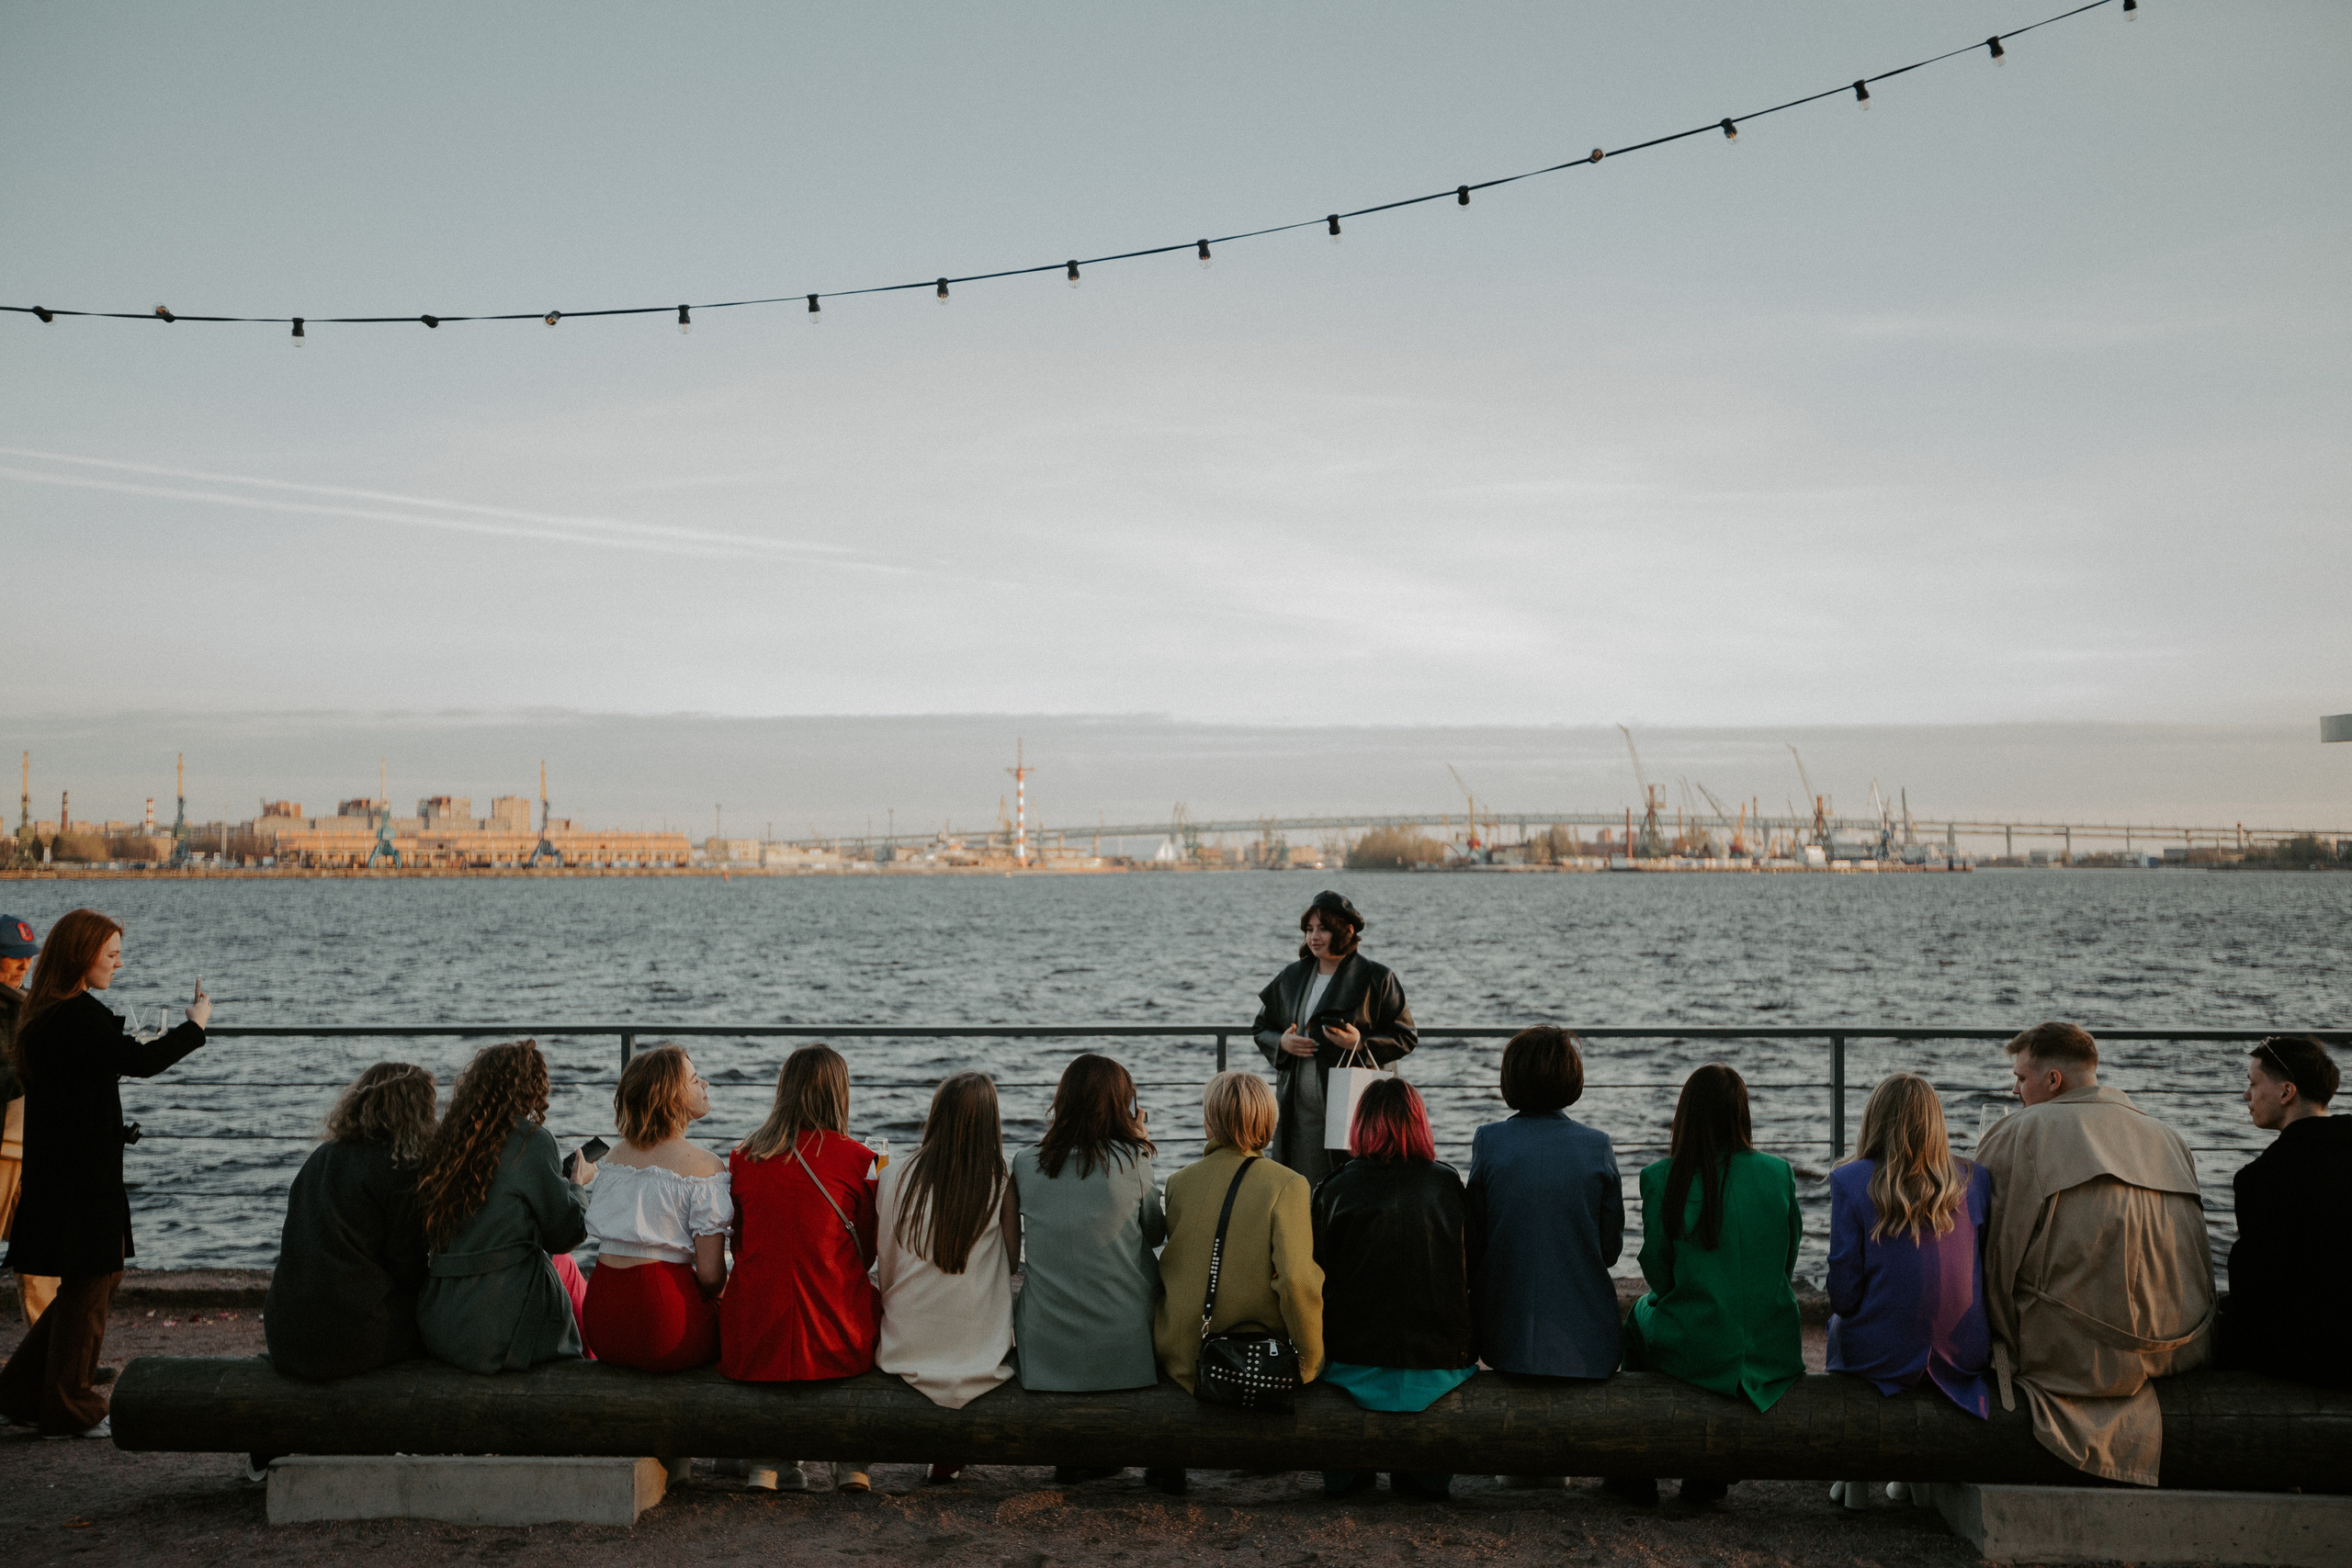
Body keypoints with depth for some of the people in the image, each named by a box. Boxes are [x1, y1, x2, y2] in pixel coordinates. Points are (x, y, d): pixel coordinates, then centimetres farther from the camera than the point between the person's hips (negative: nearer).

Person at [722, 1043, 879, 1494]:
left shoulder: (742, 1156, 3)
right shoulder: (857, 1158, -4)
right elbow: (866, 1252, 7)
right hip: (837, 1347, -2)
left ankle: (770, 1461, 28)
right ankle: (851, 1462, 26)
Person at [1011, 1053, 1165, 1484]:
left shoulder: (1025, 1164, -2)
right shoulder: (1132, 1162, -8)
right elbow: (1156, 1233, 7)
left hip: (1047, 1348, 2)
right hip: (1123, 1349, -2)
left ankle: (1073, 1455, 31)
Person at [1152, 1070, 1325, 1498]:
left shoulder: (1179, 1182, -2)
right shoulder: (1287, 1184, -12)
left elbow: (1167, 1270, 8)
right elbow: (1295, 1279, -21)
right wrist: (1309, 1360, -8)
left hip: (1184, 1359, 3)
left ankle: (1168, 1464, 31)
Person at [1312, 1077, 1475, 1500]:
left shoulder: (1334, 1190, -7)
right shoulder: (1447, 1184, -3)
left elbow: (1318, 1281, -1)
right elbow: (1471, 1273, 6)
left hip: (1356, 1363, 0)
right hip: (1439, 1365, 1)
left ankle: (1344, 1473, 35)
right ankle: (1426, 1473, 33)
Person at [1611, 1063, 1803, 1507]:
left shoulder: (1661, 1179, -11)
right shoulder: (1779, 1173, -5)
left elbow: (1658, 1273, -2)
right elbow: (1787, 1262, 6)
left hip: (1692, 1352, -2)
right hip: (1774, 1351, 2)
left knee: (1640, 1316, 30)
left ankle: (1637, 1477, 38)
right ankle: (1710, 1477, 38)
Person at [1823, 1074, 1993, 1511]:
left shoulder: (1850, 1181, -12)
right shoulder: (1975, 1180, -3)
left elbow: (1843, 1292, -11)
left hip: (1878, 1355, -3)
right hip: (1964, 1356, 3)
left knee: (1838, 1326, 32)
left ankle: (1854, 1474, 34)